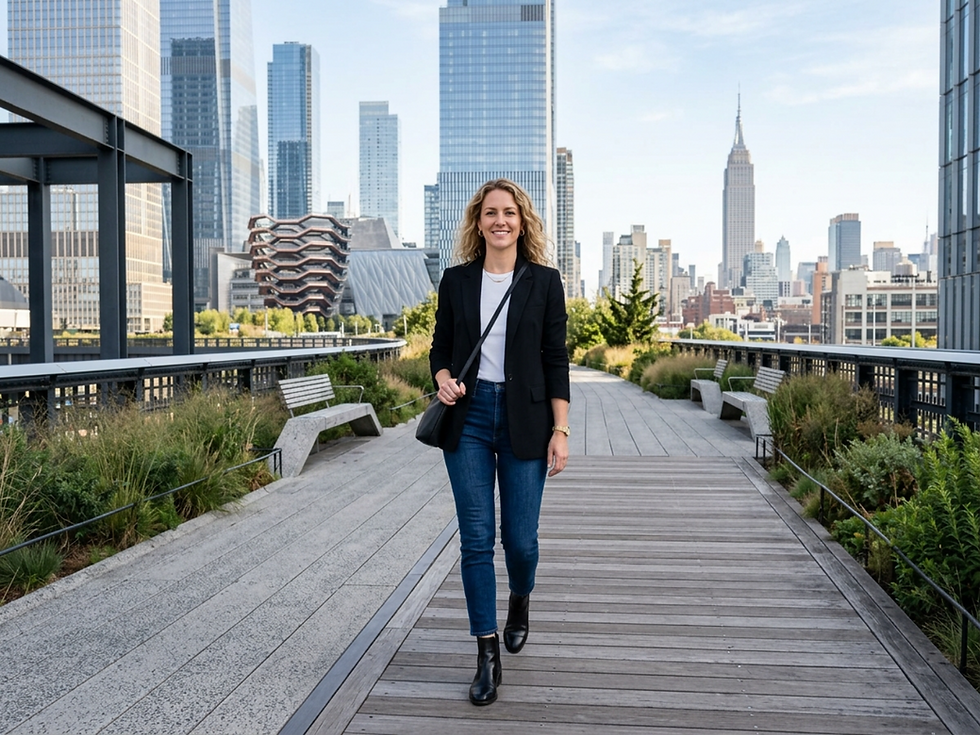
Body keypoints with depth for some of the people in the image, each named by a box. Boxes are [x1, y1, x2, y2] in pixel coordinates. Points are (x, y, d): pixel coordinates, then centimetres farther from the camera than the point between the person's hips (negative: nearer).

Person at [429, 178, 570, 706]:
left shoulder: (544, 281, 2)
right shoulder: (456, 280, 6)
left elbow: (556, 360, 1)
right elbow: (440, 347, 12)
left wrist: (560, 431, -4)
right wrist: (443, 379, -10)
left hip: (523, 419, -1)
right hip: (468, 416, 1)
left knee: (520, 537, 3)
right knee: (476, 539, 1)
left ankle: (519, 602, 38)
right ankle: (487, 655, 13)